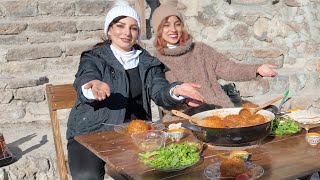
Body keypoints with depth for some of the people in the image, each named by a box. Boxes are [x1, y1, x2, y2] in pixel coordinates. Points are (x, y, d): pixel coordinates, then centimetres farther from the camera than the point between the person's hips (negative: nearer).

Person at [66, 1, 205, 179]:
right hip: (92, 133, -2)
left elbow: (159, 91, -2)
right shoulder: (93, 58, 3)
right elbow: (83, 83, -17)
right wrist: (94, 87, -43)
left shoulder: (148, 63, 13)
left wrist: (176, 90, -27)